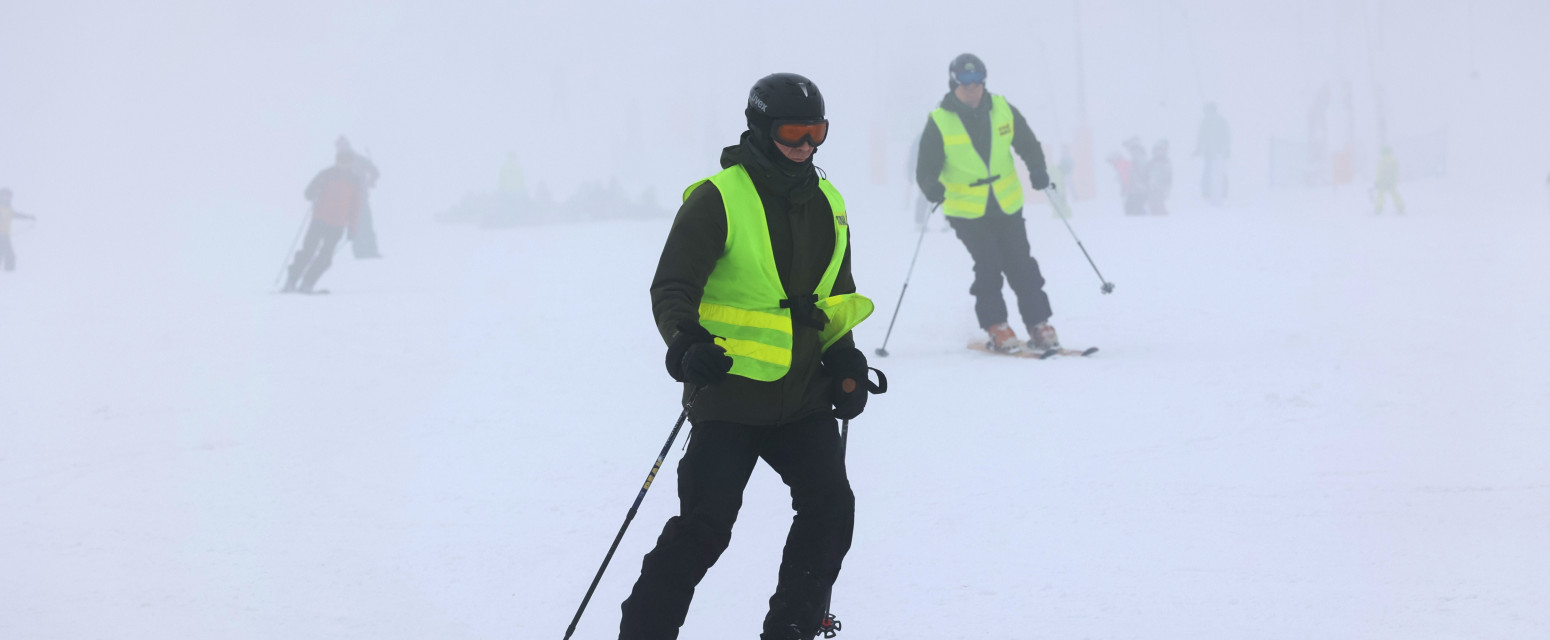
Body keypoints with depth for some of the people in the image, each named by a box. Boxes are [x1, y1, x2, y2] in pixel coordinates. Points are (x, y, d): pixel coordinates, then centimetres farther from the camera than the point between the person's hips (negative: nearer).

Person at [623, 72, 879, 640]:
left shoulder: (827, 205, 11)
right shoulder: (718, 199, -10)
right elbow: (672, 287, -11)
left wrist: (844, 360, 10)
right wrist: (686, 341, -29)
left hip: (803, 397, 6)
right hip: (730, 392, -6)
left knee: (830, 508, -4)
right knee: (704, 526, -9)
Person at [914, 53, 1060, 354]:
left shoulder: (1002, 110, 0)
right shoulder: (939, 123, -8)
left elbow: (1027, 144, 12)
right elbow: (927, 168, -8)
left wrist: (1037, 169, -6)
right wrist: (932, 187, -29)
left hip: (1007, 205, 3)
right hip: (965, 208, -3)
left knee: (1020, 264, 0)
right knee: (988, 264, -14)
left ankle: (1039, 324, 10)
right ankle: (996, 328, -3)